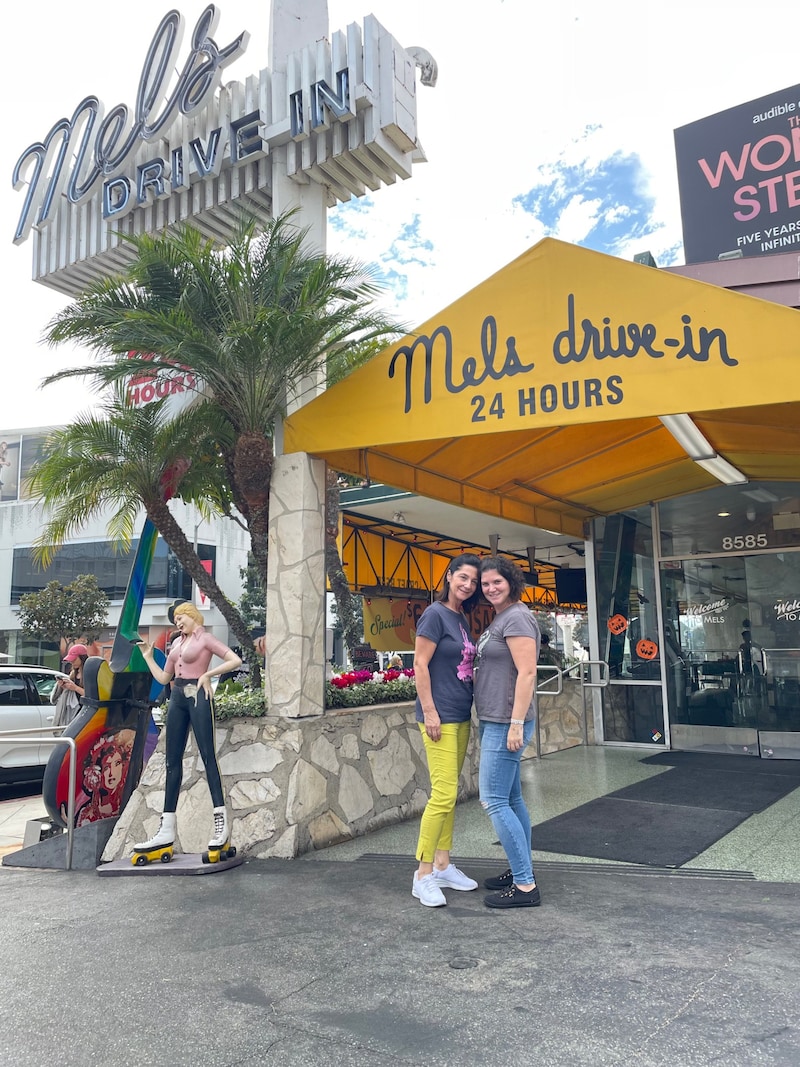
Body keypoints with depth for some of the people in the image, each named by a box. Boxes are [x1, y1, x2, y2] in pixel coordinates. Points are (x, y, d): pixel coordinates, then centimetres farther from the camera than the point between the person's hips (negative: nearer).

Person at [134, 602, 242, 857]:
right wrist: (147, 656, 16)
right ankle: (167, 830, 9)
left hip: (197, 696, -7)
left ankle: (221, 822, -8)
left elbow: (235, 660, -10)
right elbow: (163, 678, 20)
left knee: (207, 755, -10)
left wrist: (207, 674, -13)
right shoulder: (177, 643, 19)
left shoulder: (205, 638, 0)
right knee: (172, 761, 5)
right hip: (177, 698, 7)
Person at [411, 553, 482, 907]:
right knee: (444, 794, -9)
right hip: (440, 715, -8)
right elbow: (420, 665, -14)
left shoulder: (462, 619, 14)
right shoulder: (435, 614, -11)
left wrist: (473, 705, 16)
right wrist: (429, 712, -17)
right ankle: (423, 875, 1)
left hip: (461, 715, 8)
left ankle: (443, 865, 21)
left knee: (449, 793, 12)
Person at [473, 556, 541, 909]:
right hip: (494, 722, 10)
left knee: (494, 801, -7)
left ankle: (525, 886, 0)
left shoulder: (516, 618, -14)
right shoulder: (497, 620, 15)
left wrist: (516, 724, -22)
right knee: (511, 799, 16)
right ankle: (522, 870, 27)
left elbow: (527, 673, -20)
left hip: (506, 724, -10)